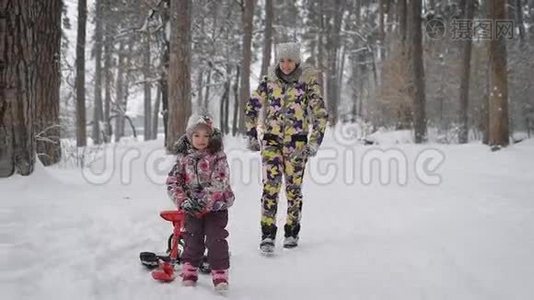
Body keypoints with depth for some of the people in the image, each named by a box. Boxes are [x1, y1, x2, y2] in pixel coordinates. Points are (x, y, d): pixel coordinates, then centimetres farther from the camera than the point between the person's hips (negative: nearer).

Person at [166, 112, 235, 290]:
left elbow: (219, 183, -18)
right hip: (192, 209, 3)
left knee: (216, 239, -5)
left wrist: (203, 201, -25)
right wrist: (184, 201, -18)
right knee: (193, 240, 9)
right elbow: (172, 183, -4)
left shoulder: (218, 156, -9)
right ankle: (190, 269, 25)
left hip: (216, 207, -2)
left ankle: (220, 271, 5)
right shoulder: (183, 158, -1)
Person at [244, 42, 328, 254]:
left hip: (297, 141, -1)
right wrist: (252, 136, 6)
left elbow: (320, 113, -5)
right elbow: (252, 108, 12)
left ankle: (291, 233, 19)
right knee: (270, 186, -10)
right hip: (271, 140, 1)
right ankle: (267, 235, -10)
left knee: (294, 187, 4)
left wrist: (315, 141, -11)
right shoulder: (269, 81, 4)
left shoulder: (308, 82, -2)